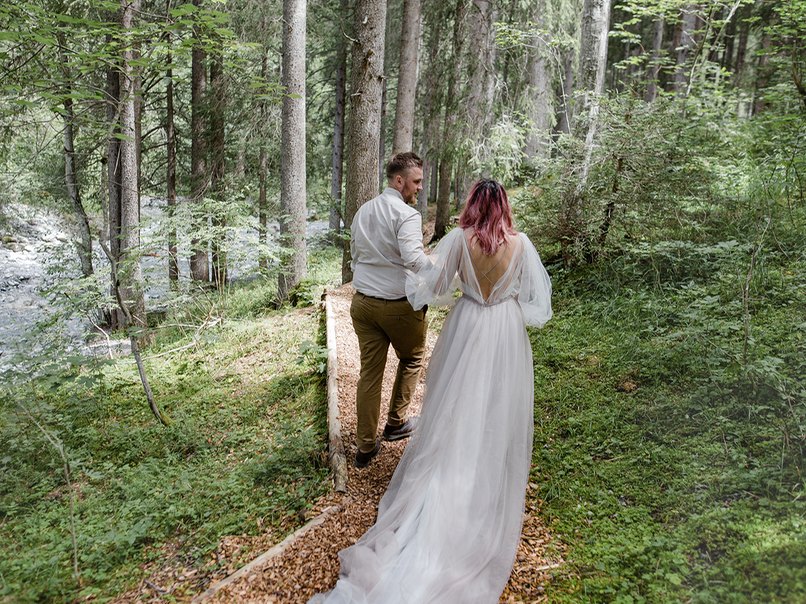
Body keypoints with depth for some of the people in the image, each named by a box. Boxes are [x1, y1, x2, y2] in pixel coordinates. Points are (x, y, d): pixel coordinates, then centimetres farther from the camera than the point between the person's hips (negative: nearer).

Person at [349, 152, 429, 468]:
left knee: (370, 372, 10)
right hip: (400, 305, -6)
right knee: (412, 359, 21)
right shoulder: (406, 214, -15)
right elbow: (413, 257, -29)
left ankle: (365, 446, 15)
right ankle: (396, 423, 30)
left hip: (362, 302, 6)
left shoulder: (362, 211, 11)